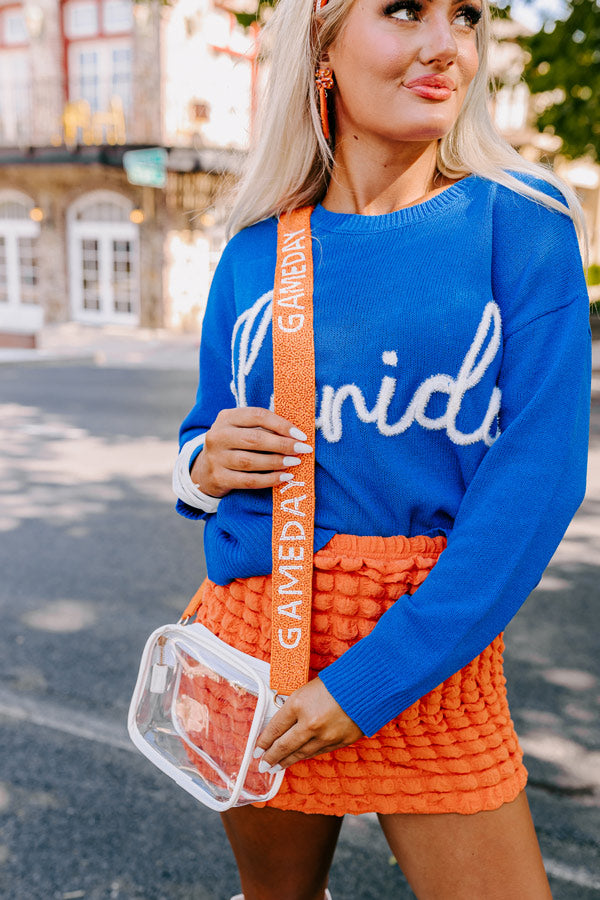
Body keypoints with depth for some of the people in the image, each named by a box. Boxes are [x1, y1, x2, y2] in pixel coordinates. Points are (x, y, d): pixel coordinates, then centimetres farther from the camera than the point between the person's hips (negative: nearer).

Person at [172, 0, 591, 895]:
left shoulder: (521, 223, -5)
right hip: (259, 635, 2)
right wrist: (207, 466, -11)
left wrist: (377, 677, -17)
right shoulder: (255, 253, 3)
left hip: (436, 655, -2)